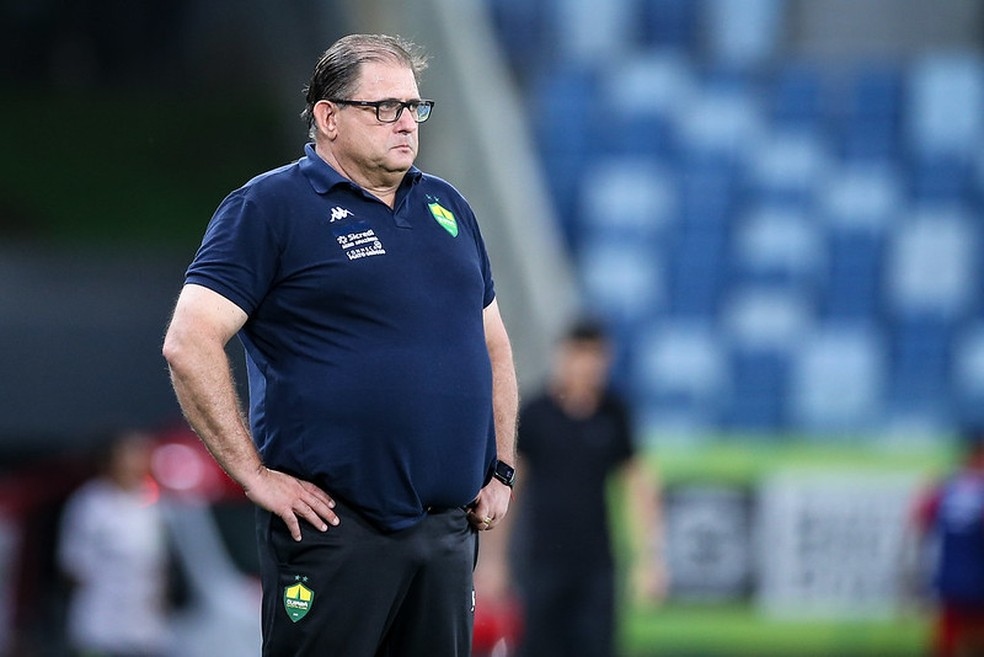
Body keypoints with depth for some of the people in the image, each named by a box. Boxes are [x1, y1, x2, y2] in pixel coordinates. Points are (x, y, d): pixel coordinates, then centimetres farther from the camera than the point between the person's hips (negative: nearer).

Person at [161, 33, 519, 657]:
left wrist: (501, 470, 15)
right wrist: (255, 474, -14)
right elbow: (189, 344, -12)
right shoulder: (269, 207, -4)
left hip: (450, 528, 6)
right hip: (335, 529, -6)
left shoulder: (447, 207, 17)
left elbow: (494, 345, 26)